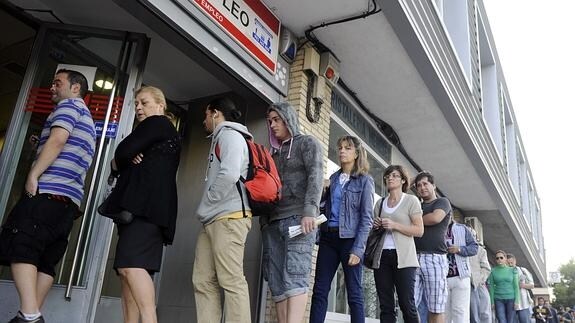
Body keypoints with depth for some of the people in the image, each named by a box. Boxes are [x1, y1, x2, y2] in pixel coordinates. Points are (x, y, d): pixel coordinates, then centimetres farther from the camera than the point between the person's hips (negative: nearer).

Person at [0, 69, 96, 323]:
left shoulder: (69, 105, 5)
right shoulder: (88, 121, 32)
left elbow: (58, 139, -12)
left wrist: (33, 175, -13)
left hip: (49, 190, -9)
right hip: (70, 199, 9)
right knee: (44, 260, 5)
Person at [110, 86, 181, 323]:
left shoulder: (157, 124, 4)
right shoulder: (161, 133, 31)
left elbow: (122, 154, -9)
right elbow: (116, 166, 24)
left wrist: (122, 160, 15)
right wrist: (127, 160, 0)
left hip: (145, 206, -10)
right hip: (143, 207, 10)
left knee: (130, 264, -24)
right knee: (129, 270, 3)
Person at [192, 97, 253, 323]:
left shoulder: (230, 135, -2)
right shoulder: (219, 139, 27)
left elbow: (230, 175, -18)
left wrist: (206, 205, -7)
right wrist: (206, 211, 11)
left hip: (229, 217, -9)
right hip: (213, 220, 10)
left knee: (231, 281, -11)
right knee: (203, 282, 4)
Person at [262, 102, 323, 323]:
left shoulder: (307, 143, 9)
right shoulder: (274, 152, 26)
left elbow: (315, 176, -6)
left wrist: (309, 211, -20)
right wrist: (264, 221, 13)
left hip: (298, 217, -6)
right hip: (273, 221, 6)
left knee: (294, 276, -15)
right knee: (277, 282, -1)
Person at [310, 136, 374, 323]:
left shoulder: (364, 180, 1)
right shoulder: (333, 178, 15)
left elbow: (366, 218, -5)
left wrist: (358, 249, -14)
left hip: (350, 239, -5)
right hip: (328, 237, 5)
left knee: (354, 294, 1)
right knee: (319, 291, 2)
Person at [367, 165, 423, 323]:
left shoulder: (411, 200, 5)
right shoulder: (380, 203, 17)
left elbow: (419, 230, -3)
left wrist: (394, 225, -13)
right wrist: (376, 226, 2)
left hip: (403, 258, -4)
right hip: (382, 256, 4)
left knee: (406, 303, -7)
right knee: (386, 305, 1)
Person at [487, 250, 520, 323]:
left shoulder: (512, 270, 3)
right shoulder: (493, 271, 2)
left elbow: (516, 286, 2)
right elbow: (491, 287, 2)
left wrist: (517, 300, -5)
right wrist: (492, 301, -2)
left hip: (511, 299, 0)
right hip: (498, 300, 0)